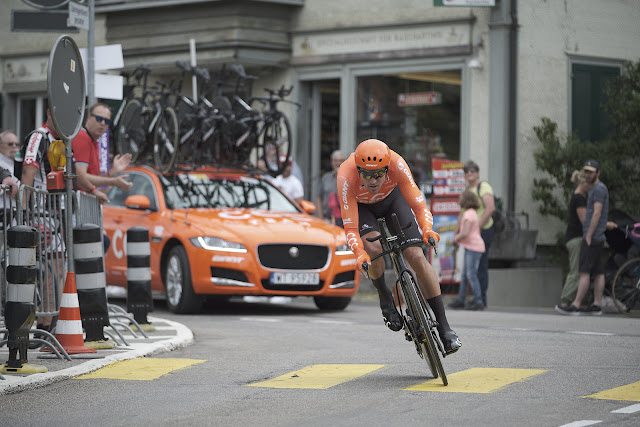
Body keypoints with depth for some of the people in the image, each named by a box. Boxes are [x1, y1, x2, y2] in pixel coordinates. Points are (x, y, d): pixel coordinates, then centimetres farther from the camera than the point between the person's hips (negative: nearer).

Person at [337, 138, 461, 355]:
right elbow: (350, 228, -39)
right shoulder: (346, 176, -39)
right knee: (374, 248, -32)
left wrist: (427, 229, -54)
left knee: (417, 257, -14)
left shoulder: (396, 164, -37)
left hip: (391, 197, 1)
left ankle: (443, 327, -7)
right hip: (360, 206, -1)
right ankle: (385, 298, -1)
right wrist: (359, 253, -57)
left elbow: (419, 206, -34)